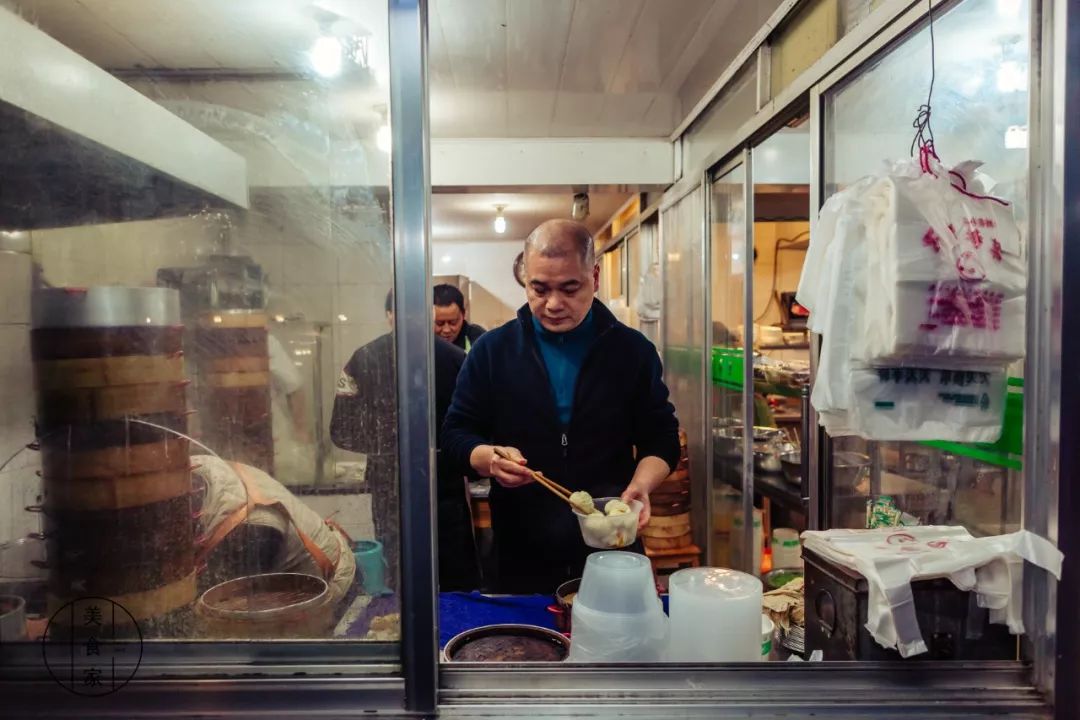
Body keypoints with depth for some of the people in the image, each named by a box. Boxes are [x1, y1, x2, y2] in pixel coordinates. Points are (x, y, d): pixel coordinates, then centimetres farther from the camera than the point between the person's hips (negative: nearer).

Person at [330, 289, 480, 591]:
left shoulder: (363, 359, -2)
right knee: (460, 588, 13)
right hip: (447, 487, -1)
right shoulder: (455, 358, -6)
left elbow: (343, 433, -2)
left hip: (391, 491, 1)